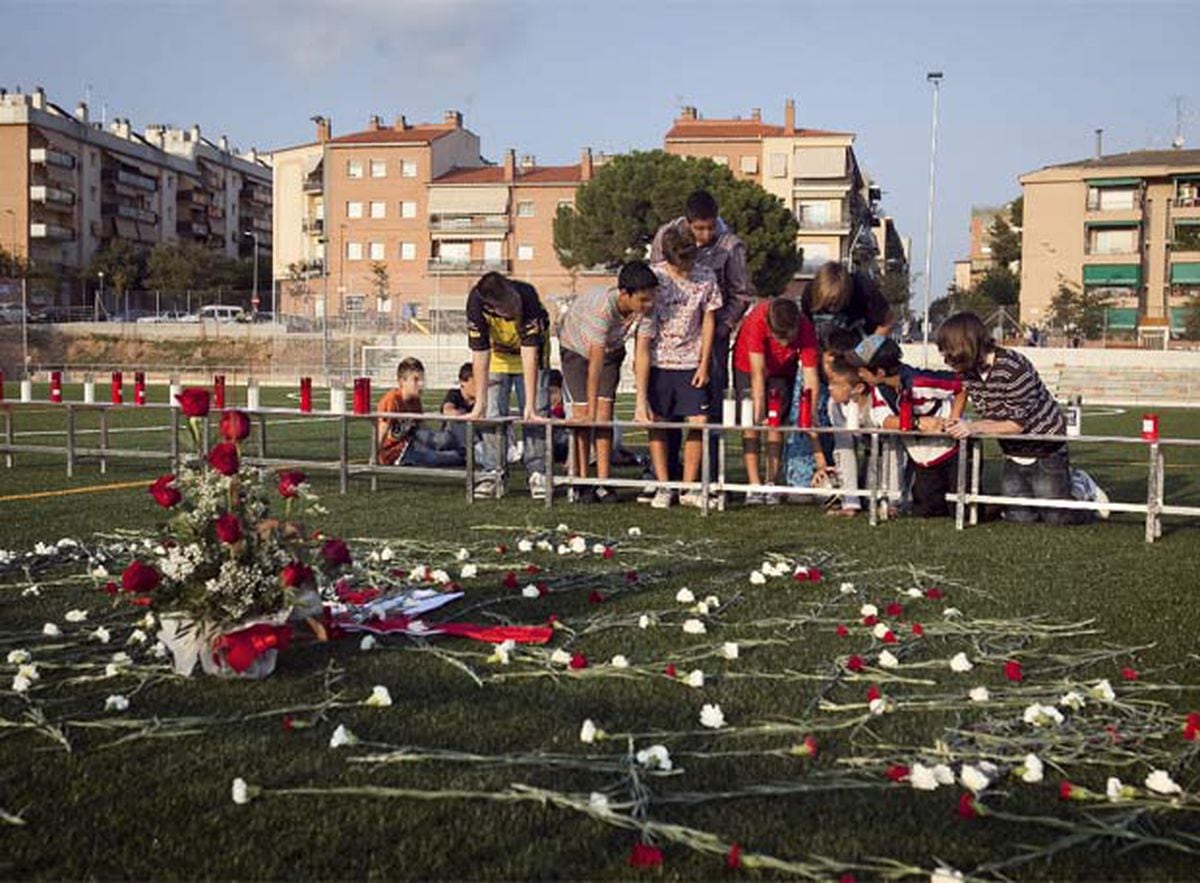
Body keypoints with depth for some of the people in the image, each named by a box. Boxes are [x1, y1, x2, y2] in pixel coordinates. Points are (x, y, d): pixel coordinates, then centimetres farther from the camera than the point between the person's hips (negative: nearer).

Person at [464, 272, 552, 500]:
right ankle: (493, 473, 5)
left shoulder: (527, 296, -38)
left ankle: (537, 473, -1)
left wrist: (530, 405, -36)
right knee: (492, 414, -3)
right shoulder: (476, 304, -33)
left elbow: (529, 354, -36)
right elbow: (479, 356, -26)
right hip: (498, 354, 2)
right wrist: (479, 404, -25)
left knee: (536, 415, -8)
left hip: (531, 352, -2)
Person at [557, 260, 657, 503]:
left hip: (611, 350, 4)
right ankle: (582, 483, -5)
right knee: (582, 413, -11)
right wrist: (590, 411, -39)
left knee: (605, 413, -7)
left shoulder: (644, 310, -28)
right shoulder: (601, 308, -42)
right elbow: (595, 363, -41)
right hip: (576, 349, -4)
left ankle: (603, 483, -7)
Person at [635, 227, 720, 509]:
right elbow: (643, 343, -20)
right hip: (658, 363, -2)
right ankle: (663, 487, 11)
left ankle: (689, 488, 6)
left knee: (699, 422, -5)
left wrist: (704, 364, 1)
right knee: (657, 423, -1)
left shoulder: (706, 277, -10)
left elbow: (709, 319, 6)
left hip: (691, 362, 2)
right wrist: (641, 399, -23)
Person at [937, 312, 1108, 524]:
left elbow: (1017, 424, -25)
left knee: (1055, 517, -4)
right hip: (1014, 454, 7)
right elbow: (989, 418, -2)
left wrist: (974, 428, -33)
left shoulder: (1012, 367, -28)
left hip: (1045, 448, -7)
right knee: (1018, 517, 4)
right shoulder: (968, 373, -5)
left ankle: (1081, 486, 27)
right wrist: (959, 424, -21)